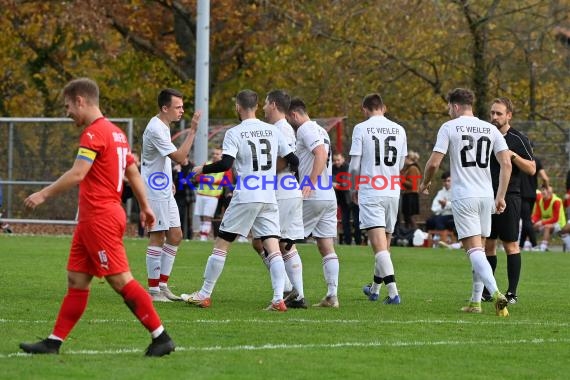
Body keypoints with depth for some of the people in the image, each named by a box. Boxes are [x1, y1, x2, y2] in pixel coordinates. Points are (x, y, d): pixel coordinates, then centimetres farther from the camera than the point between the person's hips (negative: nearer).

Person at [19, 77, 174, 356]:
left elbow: (77, 174, -23)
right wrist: (145, 207, 26)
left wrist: (44, 194, -18)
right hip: (91, 219, 10)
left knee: (121, 281, -8)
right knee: (76, 280, 9)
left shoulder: (94, 133, -14)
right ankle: (54, 342, 11)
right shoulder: (116, 133, 16)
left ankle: (161, 338, -6)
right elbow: (133, 172, 21)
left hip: (99, 218, -10)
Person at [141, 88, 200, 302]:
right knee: (157, 237, -7)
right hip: (155, 192, -10)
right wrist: (192, 130, -25)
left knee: (175, 236, 10)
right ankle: (153, 290, -3)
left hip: (165, 191, 10)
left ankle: (162, 285, 15)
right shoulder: (156, 129, -20)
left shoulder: (162, 126, 12)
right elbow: (180, 157, -24)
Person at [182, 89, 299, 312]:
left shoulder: (235, 133, -6)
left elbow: (226, 163, -17)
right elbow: (293, 161, 12)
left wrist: (203, 169, -1)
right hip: (269, 198, 4)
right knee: (273, 248, 0)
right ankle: (279, 299, -12)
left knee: (221, 245, 6)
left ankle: (204, 295, 10)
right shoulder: (272, 131, 8)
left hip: (245, 197, -4)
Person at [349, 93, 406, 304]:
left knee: (379, 244, -10)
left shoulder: (361, 129, -5)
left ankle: (393, 292, -22)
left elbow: (354, 166, -5)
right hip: (392, 192, 5)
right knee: (385, 242, 17)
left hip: (370, 192, -5)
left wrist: (355, 188, 12)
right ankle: (374, 289, 32)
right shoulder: (399, 130, 7)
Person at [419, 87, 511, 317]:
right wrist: (500, 196, 8)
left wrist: (425, 183, 12)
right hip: (486, 195, 5)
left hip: (463, 197, -5)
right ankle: (476, 301, 16)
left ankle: (496, 293, -29)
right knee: (479, 248, 15)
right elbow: (506, 164, 3)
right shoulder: (490, 129, 9)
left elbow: (434, 162, -7)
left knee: (474, 250, -10)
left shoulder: (449, 127, -3)